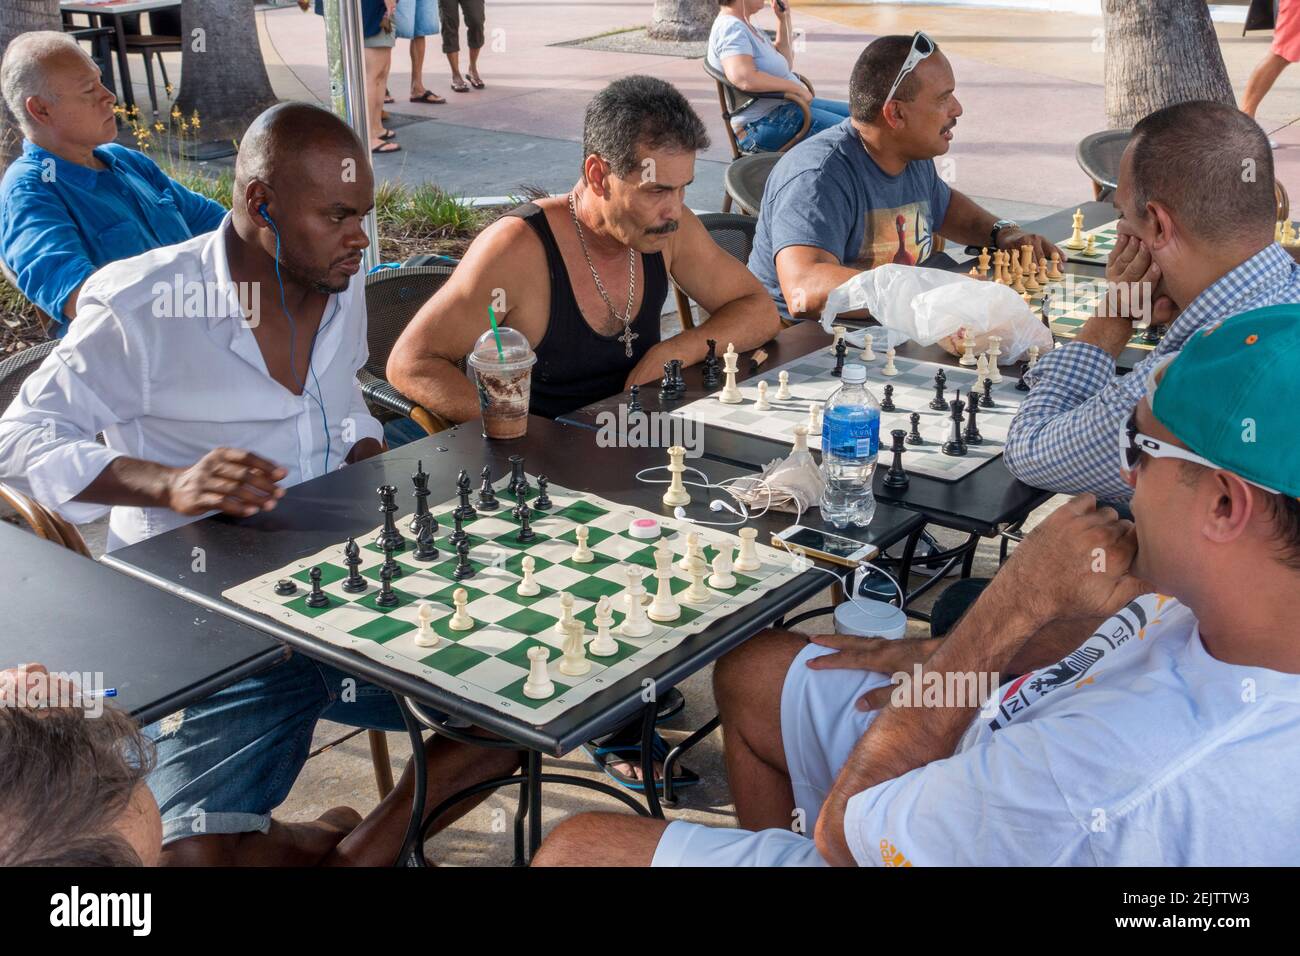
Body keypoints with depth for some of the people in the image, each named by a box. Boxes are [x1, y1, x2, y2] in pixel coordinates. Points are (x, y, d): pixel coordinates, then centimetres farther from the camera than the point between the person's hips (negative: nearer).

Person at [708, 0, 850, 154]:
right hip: (763, 123, -11)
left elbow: (785, 63, 21)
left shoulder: (744, 26, 16)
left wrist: (783, 18, 10)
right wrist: (796, 88, -23)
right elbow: (744, 79, -33)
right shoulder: (730, 27, -16)